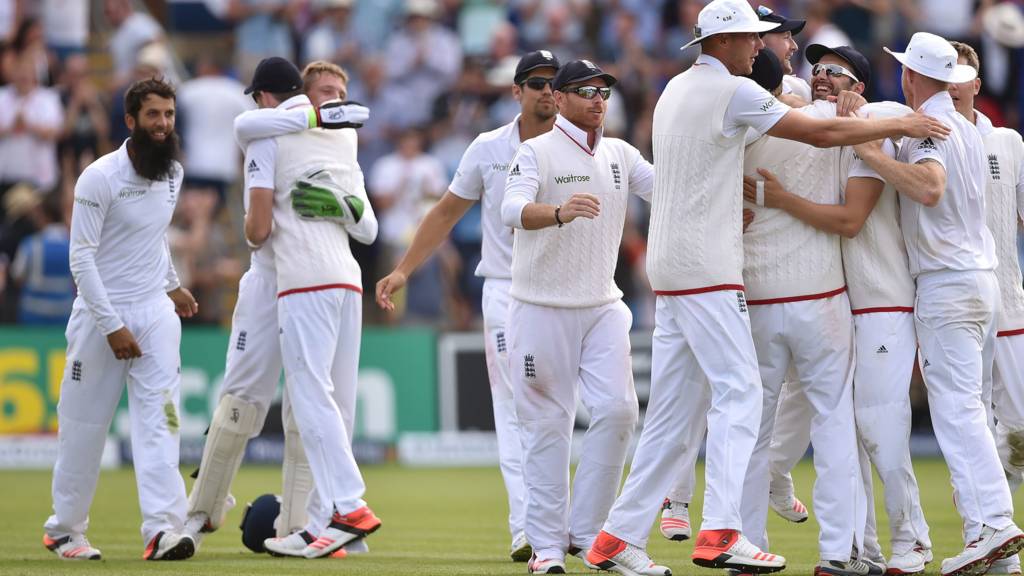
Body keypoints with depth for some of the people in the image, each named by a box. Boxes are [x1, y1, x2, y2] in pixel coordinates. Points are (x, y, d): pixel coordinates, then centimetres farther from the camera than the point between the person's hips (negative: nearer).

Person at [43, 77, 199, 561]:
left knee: (159, 415, -12)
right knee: (83, 425, 4)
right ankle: (64, 528, 19)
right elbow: (82, 258, -16)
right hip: (100, 313, -4)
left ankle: (162, 530, -22)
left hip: (155, 312, 4)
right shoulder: (100, 178, -14)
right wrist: (112, 326, -20)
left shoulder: (173, 173, 6)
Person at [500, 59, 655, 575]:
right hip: (542, 309, -5)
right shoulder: (536, 152, -7)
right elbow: (513, 209, -26)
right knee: (546, 424, -2)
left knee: (617, 409, -8)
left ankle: (586, 531, 2)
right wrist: (559, 213, -45)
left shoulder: (619, 155, 11)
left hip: (603, 308, 5)